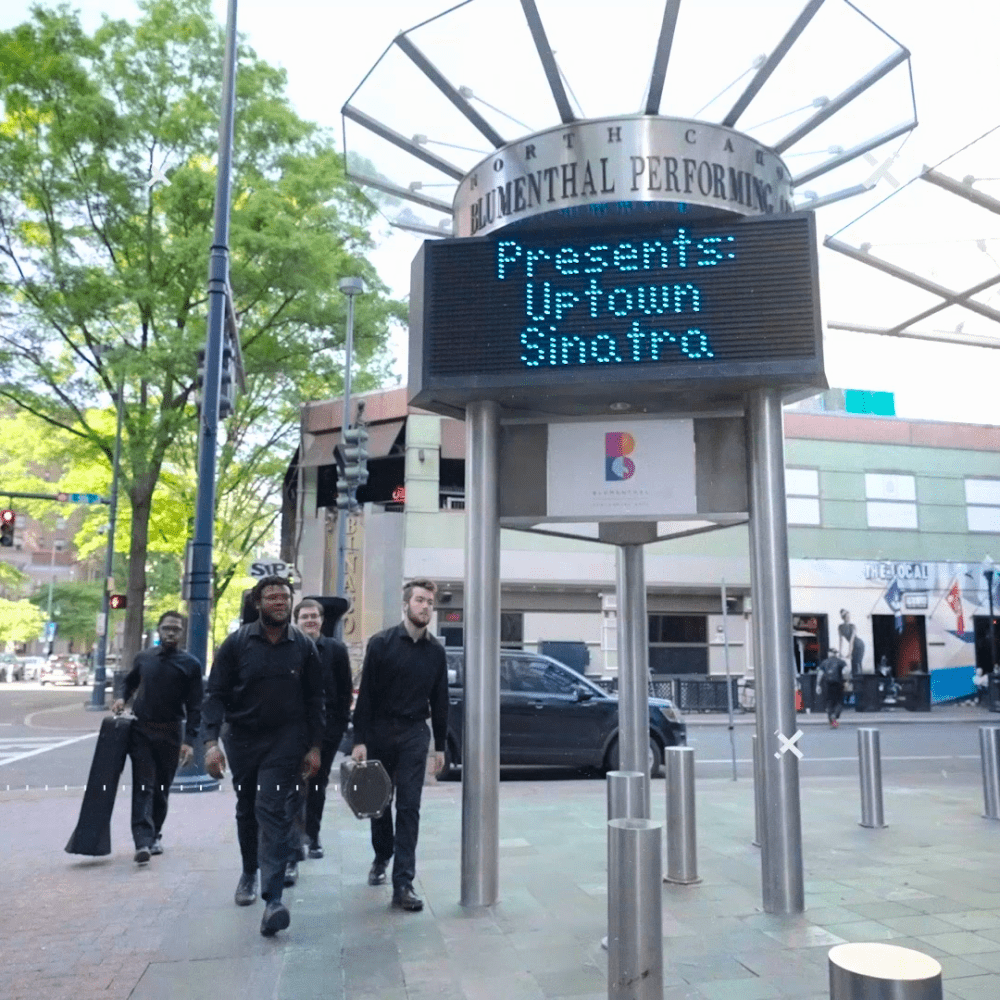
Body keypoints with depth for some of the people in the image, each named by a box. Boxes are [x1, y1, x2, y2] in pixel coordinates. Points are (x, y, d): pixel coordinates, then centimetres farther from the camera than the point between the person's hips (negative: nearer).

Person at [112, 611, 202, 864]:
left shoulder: (190, 664, -1)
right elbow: (129, 682, 27)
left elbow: (194, 707, -2)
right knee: (143, 786, -9)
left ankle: (155, 835, 26)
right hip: (141, 731, 1)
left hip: (170, 734, -1)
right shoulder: (143, 658, 7)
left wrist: (189, 740, -11)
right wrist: (122, 698, 4)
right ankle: (143, 842, -15)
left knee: (161, 788, 9)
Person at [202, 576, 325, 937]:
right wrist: (211, 742, -16)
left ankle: (273, 898, -16)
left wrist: (314, 747, 1)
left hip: (285, 739, -2)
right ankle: (249, 872, 42)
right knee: (247, 810, 17)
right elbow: (216, 694, -5)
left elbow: (314, 700, 4)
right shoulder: (237, 643, -5)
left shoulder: (303, 646, -2)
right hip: (242, 738, 2)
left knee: (271, 809, -14)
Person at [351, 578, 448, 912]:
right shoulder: (382, 643, -5)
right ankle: (382, 857, 38)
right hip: (379, 731, -1)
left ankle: (403, 883, -1)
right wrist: (360, 740, -12)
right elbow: (365, 694, -6)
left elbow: (439, 701, 10)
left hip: (414, 734, 1)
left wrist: (440, 745, 8)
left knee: (409, 807, -4)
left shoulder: (435, 651, 4)